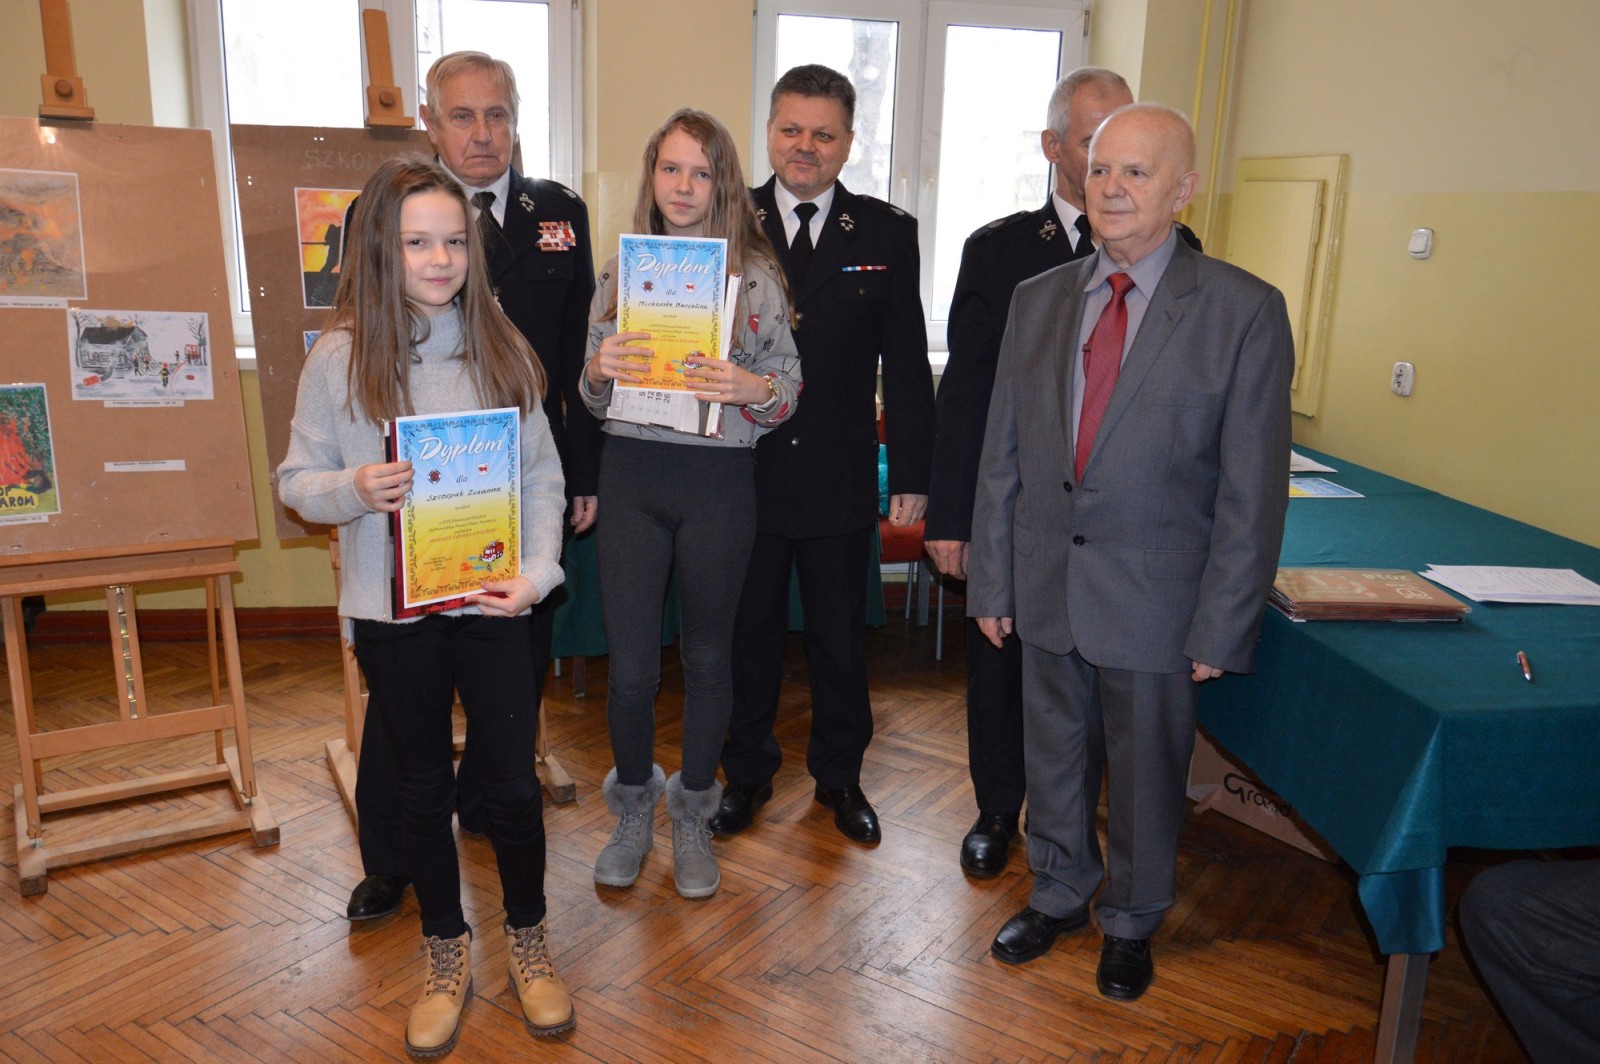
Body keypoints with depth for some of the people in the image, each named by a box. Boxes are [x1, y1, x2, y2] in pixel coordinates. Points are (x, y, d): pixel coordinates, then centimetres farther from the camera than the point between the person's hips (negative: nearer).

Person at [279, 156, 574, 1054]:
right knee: (425, 789, 15)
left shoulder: (501, 349, -1)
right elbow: (297, 481, 2)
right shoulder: (340, 357, -4)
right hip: (392, 611, 0)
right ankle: (447, 957, 36)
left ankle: (528, 938, 34)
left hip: (492, 603, 0)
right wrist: (354, 489, -19)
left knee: (514, 785, 7)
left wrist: (538, 570, -13)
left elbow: (543, 476, 0)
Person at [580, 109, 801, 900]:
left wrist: (748, 387, -21)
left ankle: (692, 818, 32)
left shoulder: (755, 276, -1)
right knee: (630, 665, 3)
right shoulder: (619, 271, 6)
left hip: (718, 484, -1)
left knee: (707, 654, 11)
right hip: (631, 480, 2)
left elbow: (790, 389, -1)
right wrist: (599, 370, -13)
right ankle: (632, 810, 30)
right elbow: (592, 397, 9)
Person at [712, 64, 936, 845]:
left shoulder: (887, 233, 1)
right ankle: (747, 772, 34)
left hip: (840, 477, 0)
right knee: (748, 630, 14)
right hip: (742, 471, 0)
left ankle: (840, 775, 33)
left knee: (841, 636, 13)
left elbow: (905, 363, 1)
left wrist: (911, 473, -1)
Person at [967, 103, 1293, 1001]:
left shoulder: (1245, 310, -9)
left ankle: (1132, 921, 39)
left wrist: (1222, 626, -11)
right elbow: (1002, 455, 5)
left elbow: (1253, 489, -10)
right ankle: (1060, 894, 43)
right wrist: (992, 580, 4)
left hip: (1155, 598, -3)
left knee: (1145, 774, 14)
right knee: (1053, 756, 19)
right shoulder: (1039, 298, 3)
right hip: (1046, 588, 4)